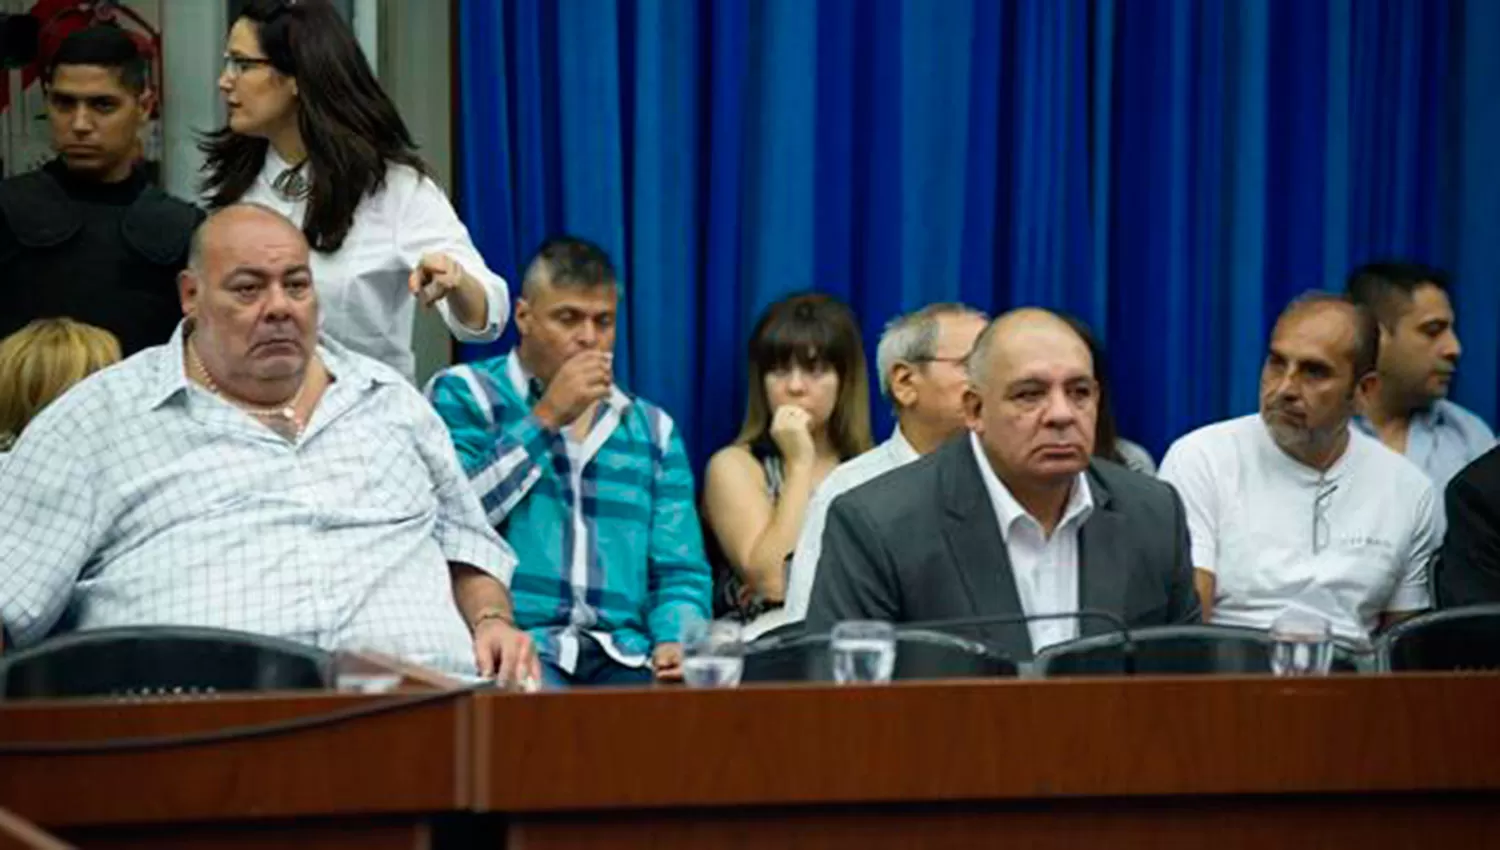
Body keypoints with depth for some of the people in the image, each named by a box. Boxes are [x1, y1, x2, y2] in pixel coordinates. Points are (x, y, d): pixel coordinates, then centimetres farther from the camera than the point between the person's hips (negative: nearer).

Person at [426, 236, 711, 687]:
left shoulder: (653, 429, 20)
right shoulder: (463, 393, 8)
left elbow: (679, 571, 15)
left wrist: (676, 642, -7)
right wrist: (546, 418, -4)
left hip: (622, 657, 4)